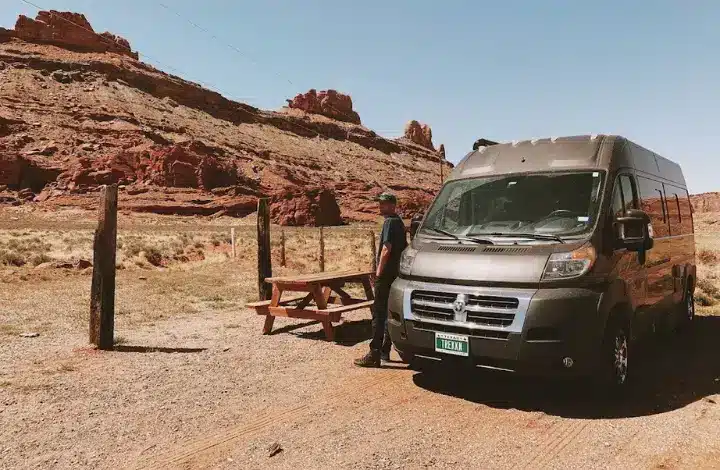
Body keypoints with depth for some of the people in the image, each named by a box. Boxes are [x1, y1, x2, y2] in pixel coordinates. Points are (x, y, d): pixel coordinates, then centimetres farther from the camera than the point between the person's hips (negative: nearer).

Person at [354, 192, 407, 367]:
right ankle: (385, 351, 22)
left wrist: (379, 271, -17)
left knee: (379, 314, -8)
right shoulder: (399, 222, 16)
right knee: (389, 313, 14)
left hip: (386, 275, -10)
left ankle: (374, 355, -8)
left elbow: (386, 249, -21)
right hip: (395, 274, 10)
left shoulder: (390, 222, -13)